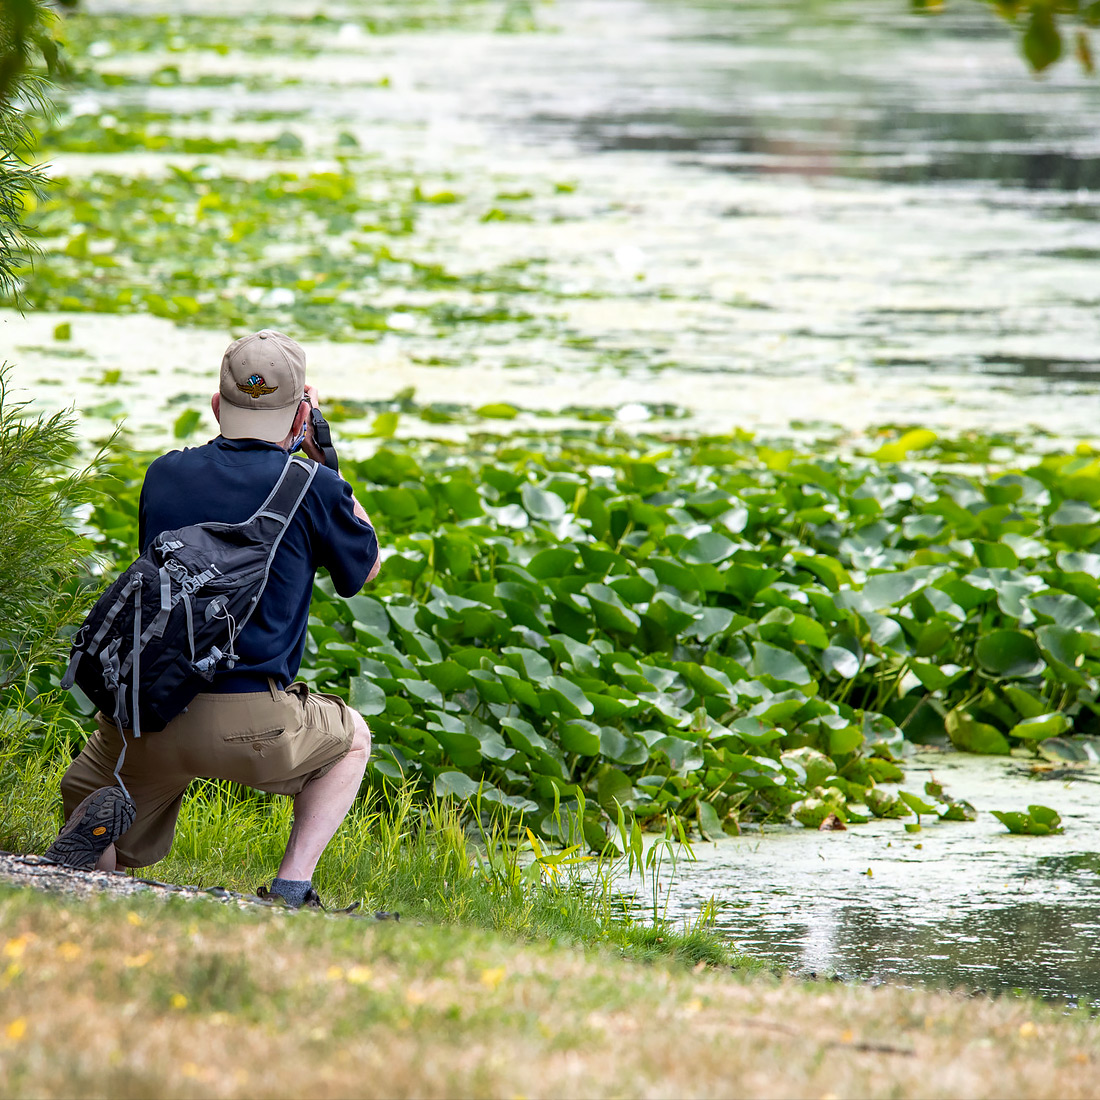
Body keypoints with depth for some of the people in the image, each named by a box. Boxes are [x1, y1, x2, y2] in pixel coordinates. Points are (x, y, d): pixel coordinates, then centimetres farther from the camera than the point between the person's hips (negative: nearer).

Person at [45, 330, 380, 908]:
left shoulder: (166, 474, 10)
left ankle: (95, 823, -12)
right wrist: (324, 459, 23)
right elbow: (366, 567, 18)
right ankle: (292, 886, 8)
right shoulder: (312, 487, -1)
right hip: (247, 725, -3)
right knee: (351, 739, 29)